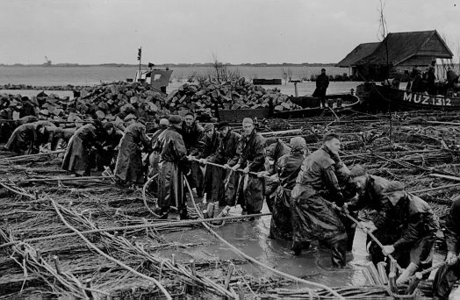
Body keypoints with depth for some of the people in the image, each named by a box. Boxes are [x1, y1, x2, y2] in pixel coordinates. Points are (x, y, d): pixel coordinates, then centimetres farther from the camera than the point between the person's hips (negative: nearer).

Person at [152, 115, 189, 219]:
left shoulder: (163, 134, 5)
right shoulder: (176, 136, -17)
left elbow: (156, 148, 17)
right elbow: (181, 153, -20)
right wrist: (186, 167, -13)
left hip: (162, 164, 7)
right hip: (173, 166, -7)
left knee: (163, 188, 13)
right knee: (178, 190, 2)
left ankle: (162, 212, 20)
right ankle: (183, 213, 10)